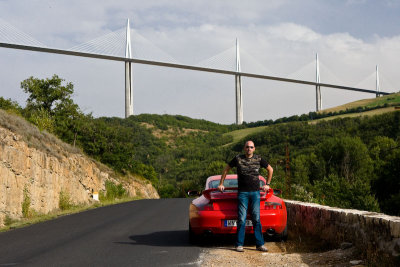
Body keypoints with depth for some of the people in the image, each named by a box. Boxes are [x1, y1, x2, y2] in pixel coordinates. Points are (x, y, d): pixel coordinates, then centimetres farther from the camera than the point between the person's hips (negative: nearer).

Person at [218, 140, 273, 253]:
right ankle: (239, 245, 1)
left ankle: (260, 244, 4)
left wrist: (267, 184, 18)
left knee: (256, 219, 0)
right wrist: (221, 184, 17)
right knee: (241, 219, -5)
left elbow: (270, 169, 21)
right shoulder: (238, 159, 2)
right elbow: (226, 169, 17)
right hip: (242, 193, -1)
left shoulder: (258, 159, 5)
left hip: (255, 192, 1)